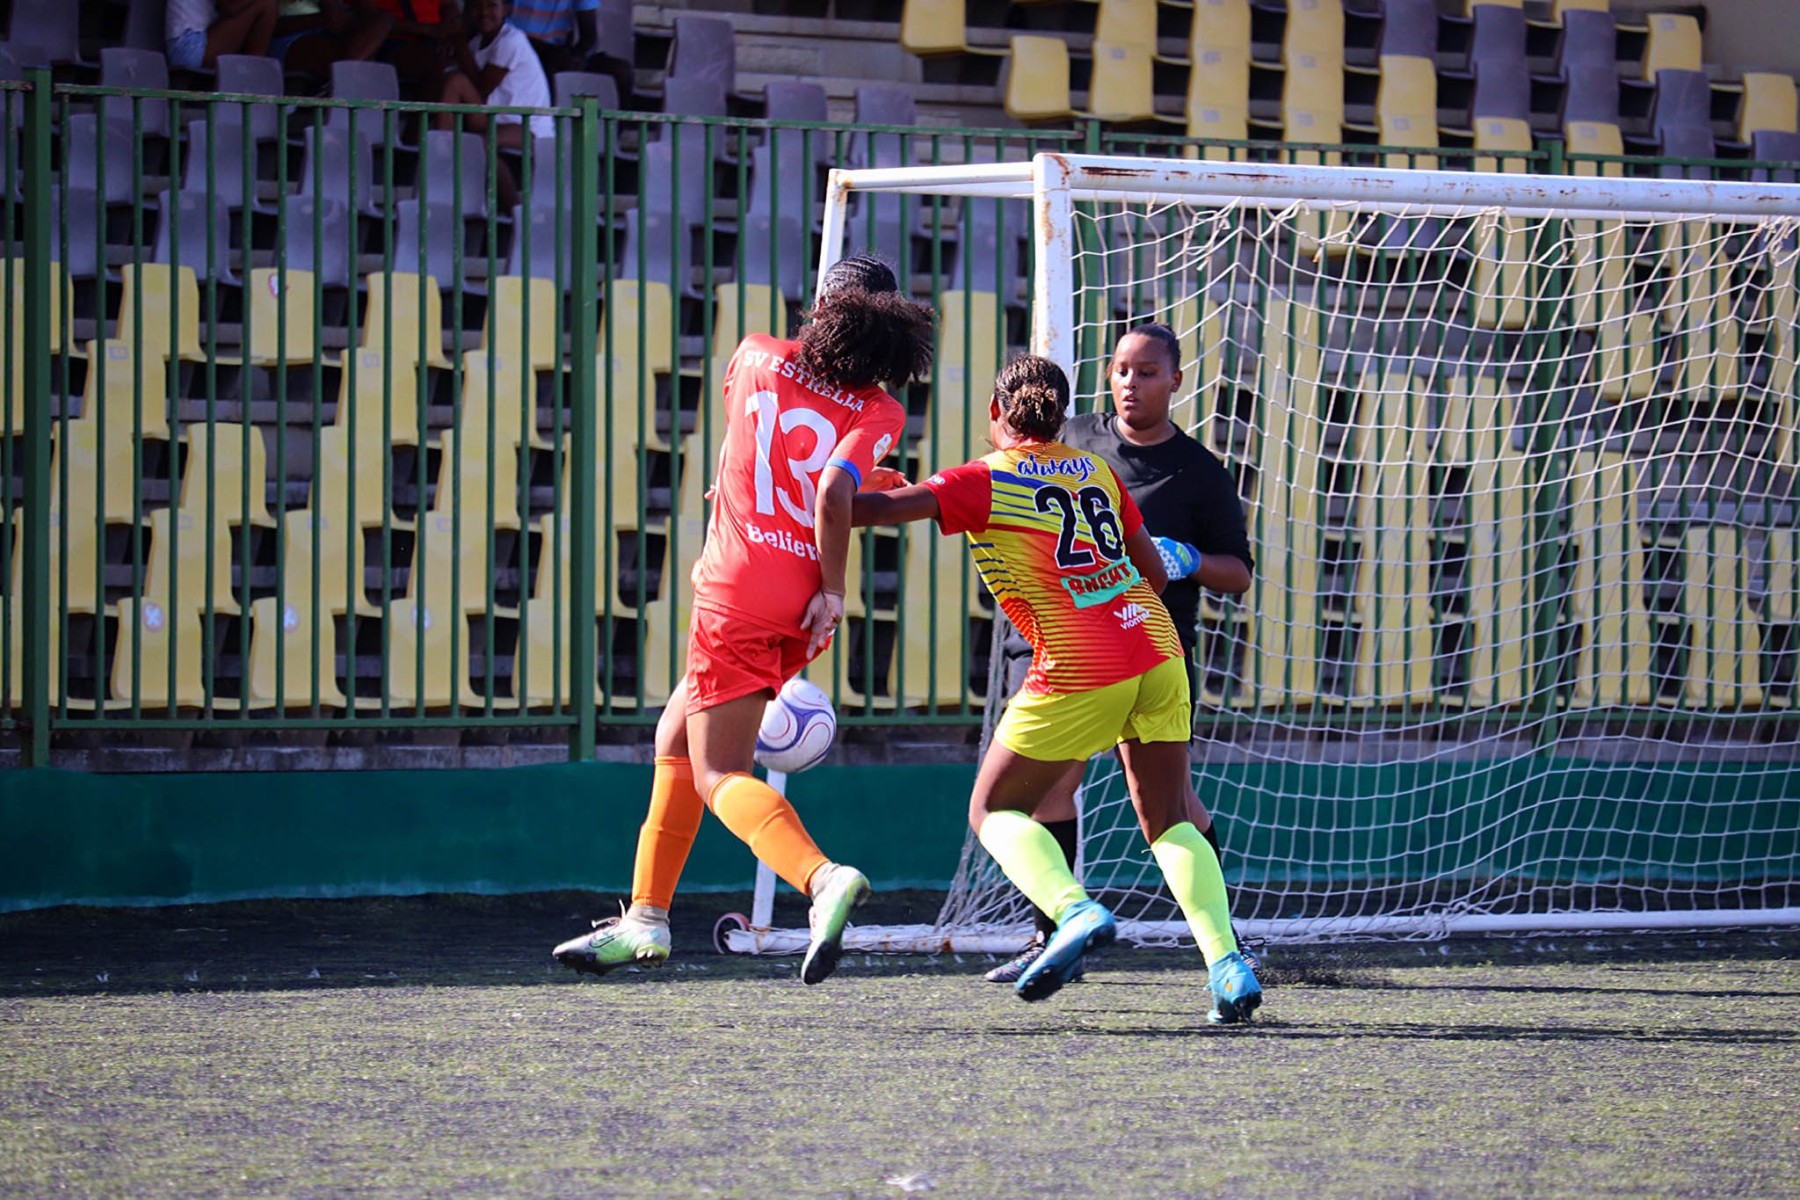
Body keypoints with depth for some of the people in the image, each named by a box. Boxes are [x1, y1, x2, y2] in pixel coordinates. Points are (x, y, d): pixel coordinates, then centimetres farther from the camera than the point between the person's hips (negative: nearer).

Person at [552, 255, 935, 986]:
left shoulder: (754, 359, 3)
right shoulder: (877, 414, -1)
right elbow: (833, 497, -18)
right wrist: (832, 591, -10)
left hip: (736, 593, -4)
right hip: (804, 610, 4)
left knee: (719, 774, -5)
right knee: (677, 737, 21)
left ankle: (823, 877, -30)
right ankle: (645, 918, 25)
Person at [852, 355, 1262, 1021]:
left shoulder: (983, 482, -1)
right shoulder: (1096, 470, 14)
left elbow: (877, 507, -10)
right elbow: (1154, 570, 15)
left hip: (1077, 668, -5)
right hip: (1156, 647, 5)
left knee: (994, 811, 10)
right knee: (1168, 822, 15)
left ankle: (1074, 910, -16)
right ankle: (1227, 961, -4)